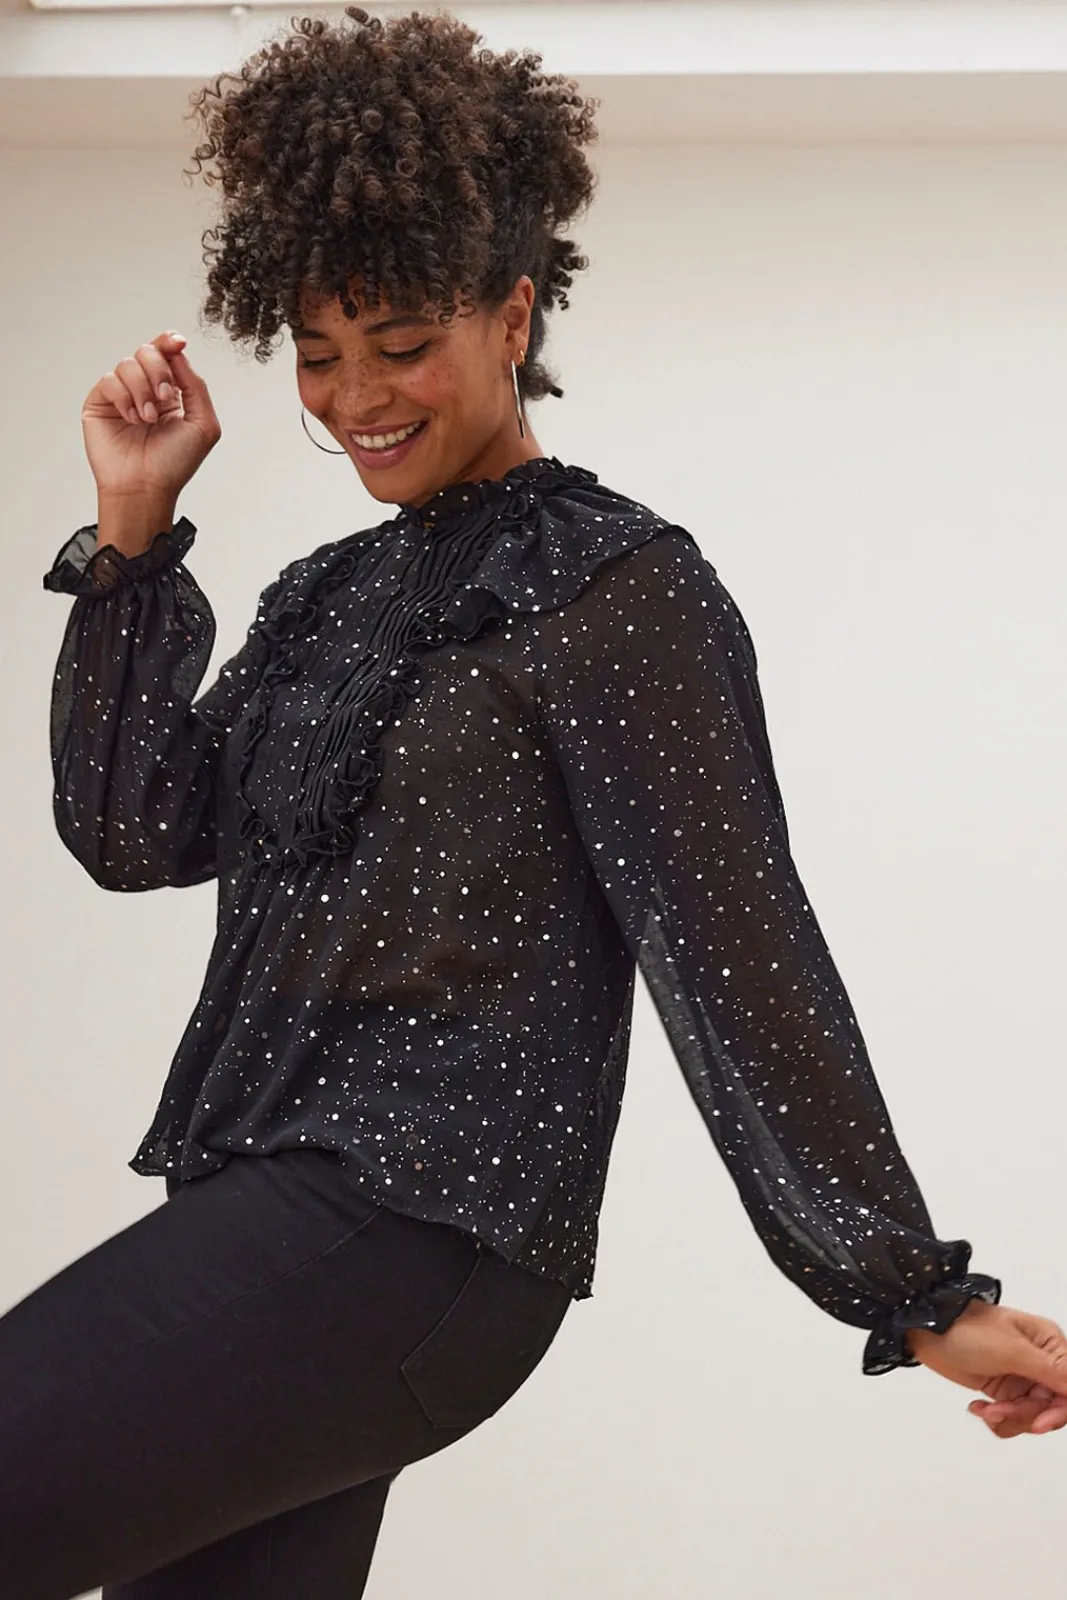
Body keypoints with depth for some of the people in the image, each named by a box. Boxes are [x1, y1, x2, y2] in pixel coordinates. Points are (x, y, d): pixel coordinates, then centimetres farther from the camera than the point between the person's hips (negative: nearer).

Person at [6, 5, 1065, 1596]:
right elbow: (134, 832, 12)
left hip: (412, 1229, -8)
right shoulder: (332, 597, 19)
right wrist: (132, 534, 4)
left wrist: (921, 1295, -9)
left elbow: (737, 956, -9)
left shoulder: (617, 589, -5)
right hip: (283, 1203, 8)